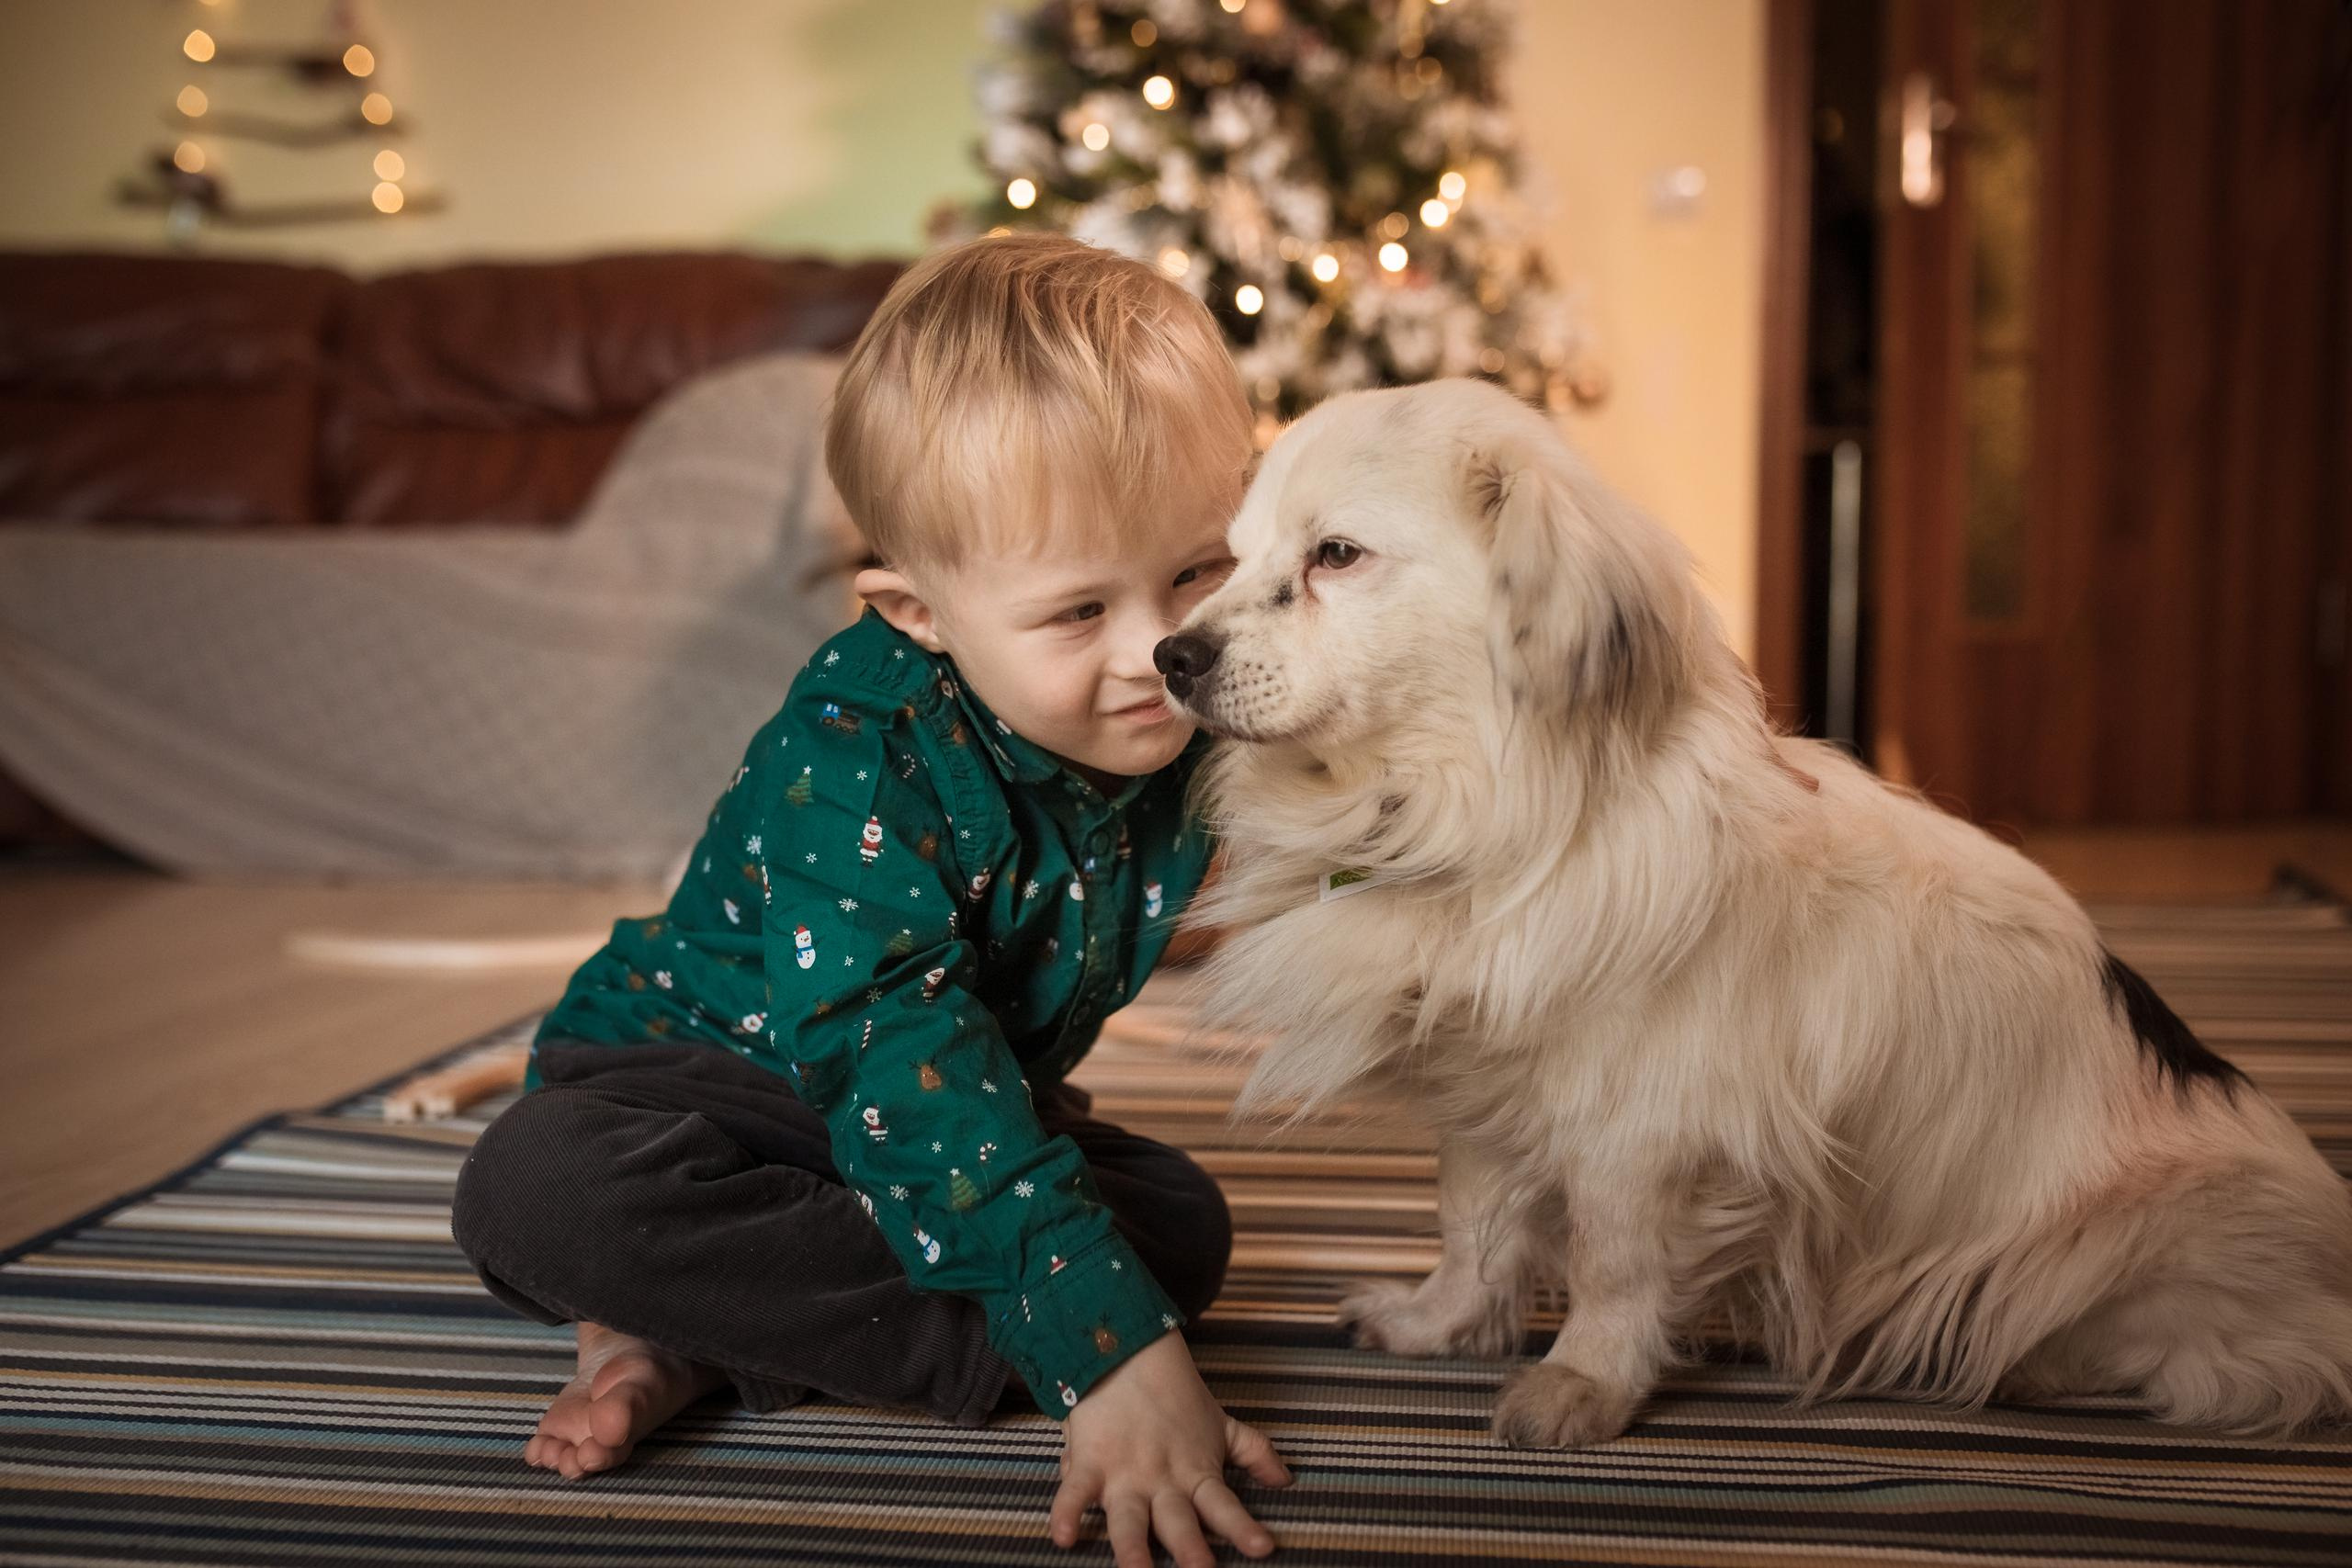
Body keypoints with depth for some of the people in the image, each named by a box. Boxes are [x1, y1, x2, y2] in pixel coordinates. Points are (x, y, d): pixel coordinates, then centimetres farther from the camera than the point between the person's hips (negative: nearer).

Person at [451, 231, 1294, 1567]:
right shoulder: (857, 756, -33)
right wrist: (1110, 1354, -48)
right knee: (540, 1189, -35)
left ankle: (708, 1333, -20)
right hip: (709, 1069, -6)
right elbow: (899, 1060, -42)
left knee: (1182, 1224, -17)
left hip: (954, 1098, 6)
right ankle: (968, 1341, -30)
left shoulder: (1188, 723, -13)